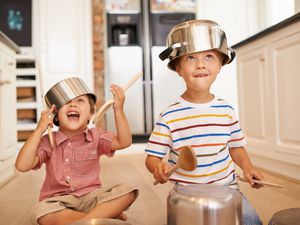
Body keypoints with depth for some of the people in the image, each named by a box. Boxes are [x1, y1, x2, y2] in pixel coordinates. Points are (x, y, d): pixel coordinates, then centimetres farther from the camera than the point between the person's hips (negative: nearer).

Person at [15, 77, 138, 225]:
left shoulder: (95, 136, -1)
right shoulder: (48, 142, -4)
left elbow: (123, 142, -16)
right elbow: (22, 166, -16)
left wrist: (118, 110, -28)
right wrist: (39, 129, -19)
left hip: (91, 197, 1)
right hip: (58, 200, 0)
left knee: (126, 191, -22)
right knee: (41, 213, -35)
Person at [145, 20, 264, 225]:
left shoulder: (226, 110, 0)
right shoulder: (169, 116, -12)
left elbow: (236, 146, 12)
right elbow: (152, 156, -8)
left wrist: (247, 168, -4)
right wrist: (158, 167, -29)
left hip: (226, 186, 3)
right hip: (186, 192, -2)